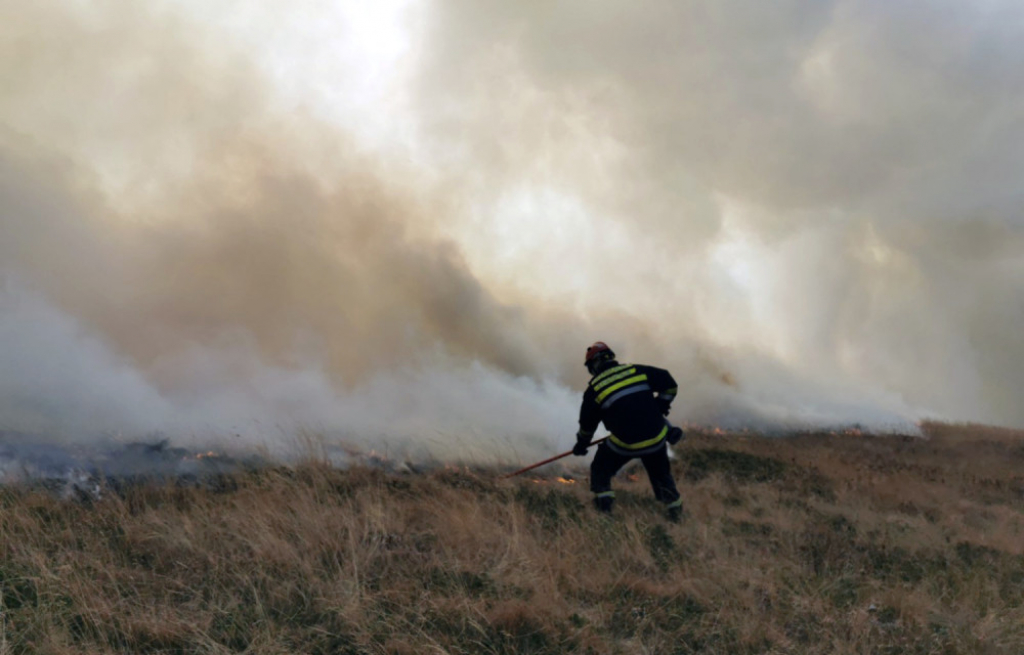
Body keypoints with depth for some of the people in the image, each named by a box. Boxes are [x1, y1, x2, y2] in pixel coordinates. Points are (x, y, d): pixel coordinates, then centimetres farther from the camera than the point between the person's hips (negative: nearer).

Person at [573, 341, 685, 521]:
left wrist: (582, 443, 29)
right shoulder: (636, 371, 4)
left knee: (600, 469, 21)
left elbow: (587, 422, 11)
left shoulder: (594, 389, 1)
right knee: (661, 474, 27)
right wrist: (659, 408, 18)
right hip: (655, 437, 3)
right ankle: (674, 507, 28)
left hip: (624, 443, -3)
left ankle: (603, 500, 9)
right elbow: (669, 384, 5)